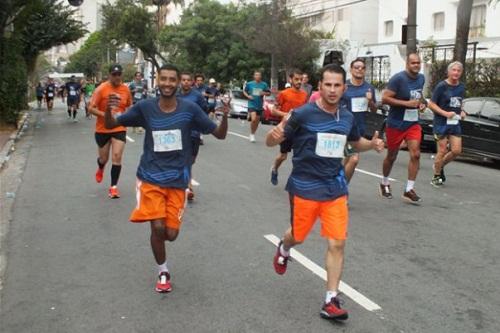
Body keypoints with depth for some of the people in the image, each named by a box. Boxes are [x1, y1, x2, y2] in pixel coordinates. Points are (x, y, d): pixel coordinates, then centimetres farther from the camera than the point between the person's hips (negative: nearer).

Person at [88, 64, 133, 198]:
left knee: (117, 157, -10)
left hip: (119, 129, 1)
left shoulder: (126, 89, -1)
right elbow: (91, 108, -12)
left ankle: (113, 187, 2)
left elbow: (129, 106, 15)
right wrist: (106, 115, -24)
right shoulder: (101, 89, -12)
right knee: (104, 158, 12)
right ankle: (100, 169, 50)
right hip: (102, 129, -1)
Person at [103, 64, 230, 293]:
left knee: (171, 234, -2)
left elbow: (220, 134, -3)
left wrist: (225, 115, -23)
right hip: (151, 177, 0)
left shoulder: (190, 109, -7)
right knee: (158, 227, -12)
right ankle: (163, 272, 16)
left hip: (177, 180, 1)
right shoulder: (145, 107, -6)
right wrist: (108, 109, -20)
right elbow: (111, 125, 2)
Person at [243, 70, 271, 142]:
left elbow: (269, 93, 8)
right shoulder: (249, 84, -2)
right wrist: (248, 96, -8)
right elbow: (244, 91, 11)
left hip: (260, 106, 3)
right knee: (253, 119, -21)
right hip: (252, 104, -3)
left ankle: (253, 134, 31)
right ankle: (252, 134, 0)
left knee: (257, 121, 11)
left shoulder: (264, 85, -1)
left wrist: (264, 93, -13)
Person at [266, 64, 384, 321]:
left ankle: (331, 301, 8)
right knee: (298, 237, 14)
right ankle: (283, 250, 53)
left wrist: (372, 144, -2)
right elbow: (270, 142, -11)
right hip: (305, 187, -3)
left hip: (335, 189, 4)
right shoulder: (303, 114, -15)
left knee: (337, 243, -2)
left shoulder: (347, 117, 1)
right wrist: (275, 135, -36)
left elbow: (356, 143, 20)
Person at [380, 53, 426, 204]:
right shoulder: (398, 78, -17)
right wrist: (407, 103, -25)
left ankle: (409, 190, 0)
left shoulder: (421, 78, 5)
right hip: (396, 123, -5)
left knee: (415, 154, -8)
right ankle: (384, 184, 34)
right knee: (391, 156, 10)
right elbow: (384, 98, -21)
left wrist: (422, 103, 2)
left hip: (413, 123, 5)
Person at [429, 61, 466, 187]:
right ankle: (436, 177, 13)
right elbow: (431, 104, -10)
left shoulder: (461, 87, 9)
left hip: (455, 123, 6)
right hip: (441, 123, -6)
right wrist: (445, 113, -20)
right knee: (442, 151, -3)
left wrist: (462, 111, 3)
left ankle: (440, 165, 27)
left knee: (456, 150, 1)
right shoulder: (441, 86, -10)